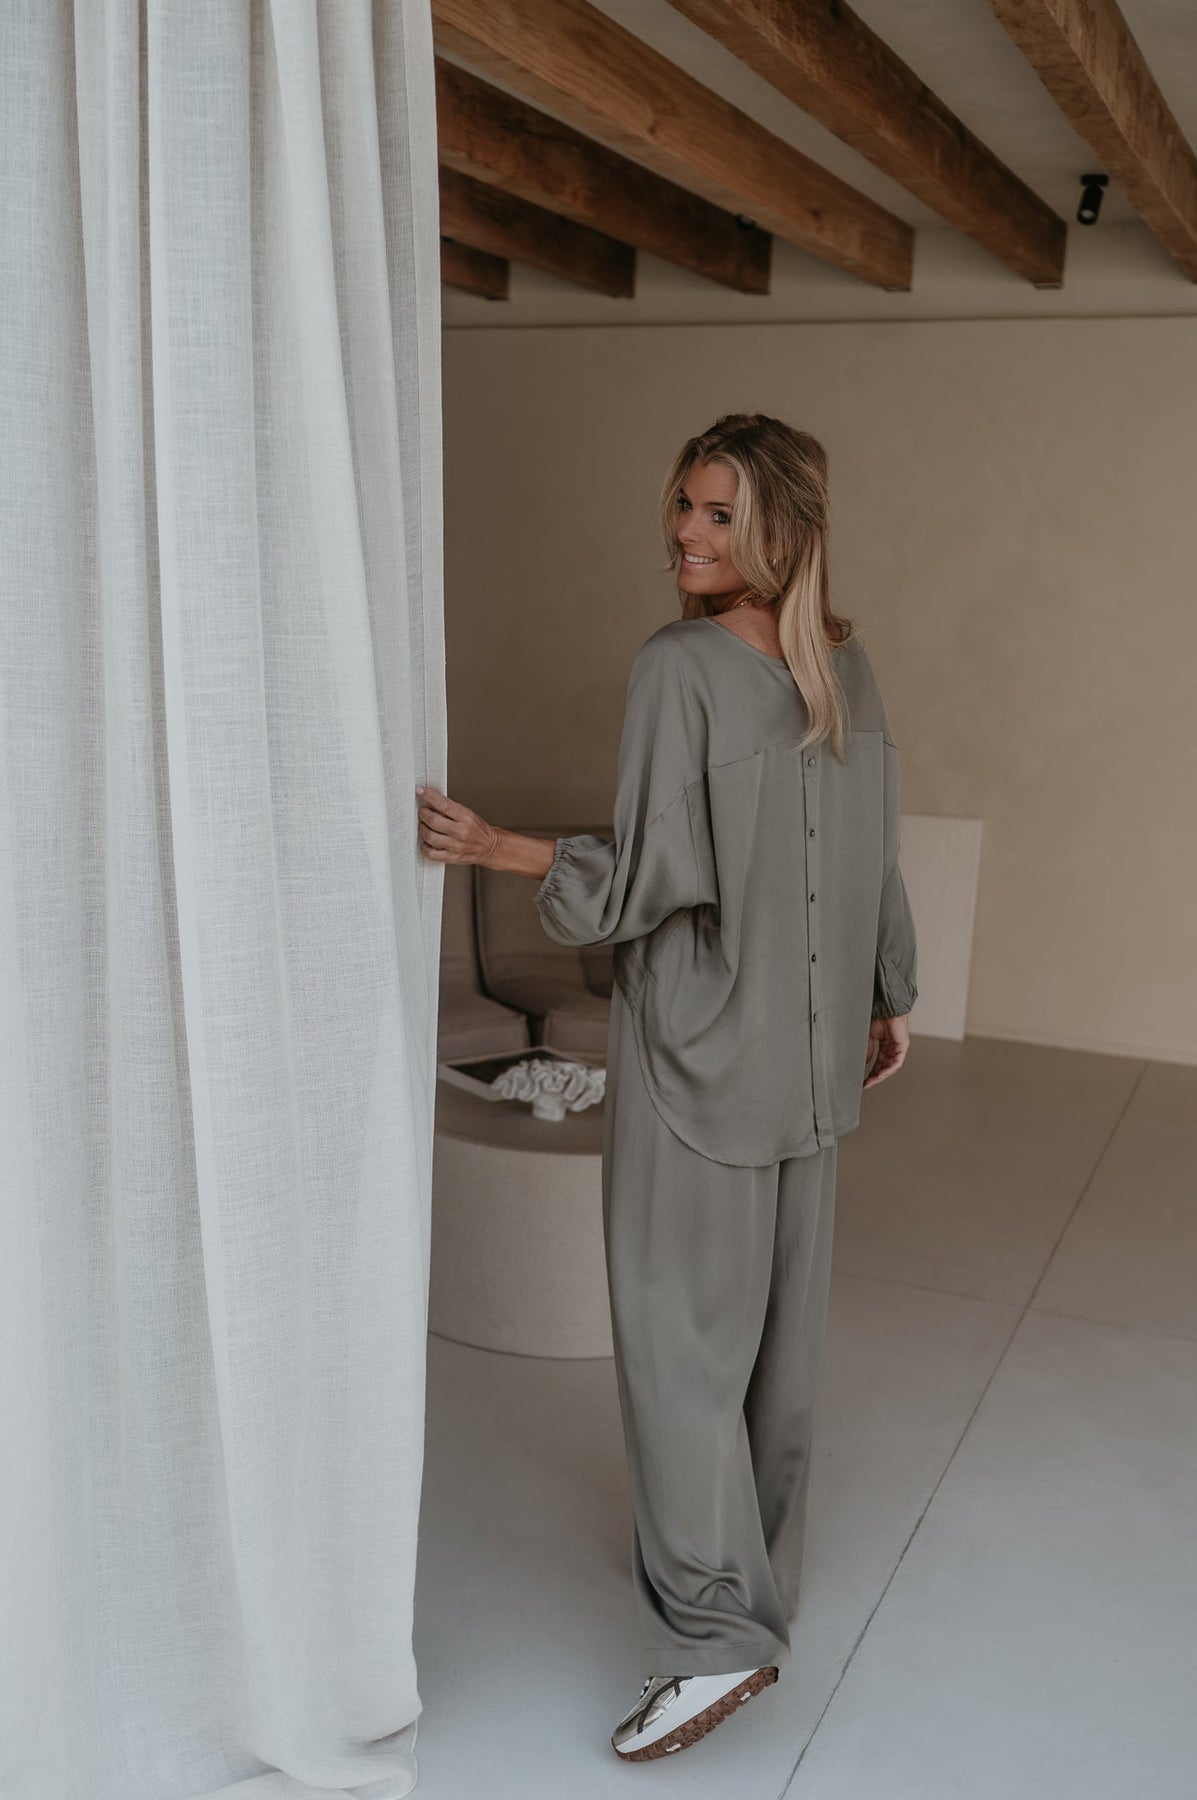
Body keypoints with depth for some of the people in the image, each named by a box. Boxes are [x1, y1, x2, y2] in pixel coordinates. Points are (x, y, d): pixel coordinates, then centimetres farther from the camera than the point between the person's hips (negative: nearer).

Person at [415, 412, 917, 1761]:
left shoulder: (678, 667, -17)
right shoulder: (846, 670, 4)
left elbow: (657, 877, -21)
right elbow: (876, 860, 11)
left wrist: (492, 847, -20)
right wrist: (890, 1000, 21)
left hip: (699, 1047, -7)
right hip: (809, 1052, 7)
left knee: (680, 1324, -1)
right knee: (779, 1315, 19)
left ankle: (714, 1628, 0)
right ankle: (759, 1557, 37)